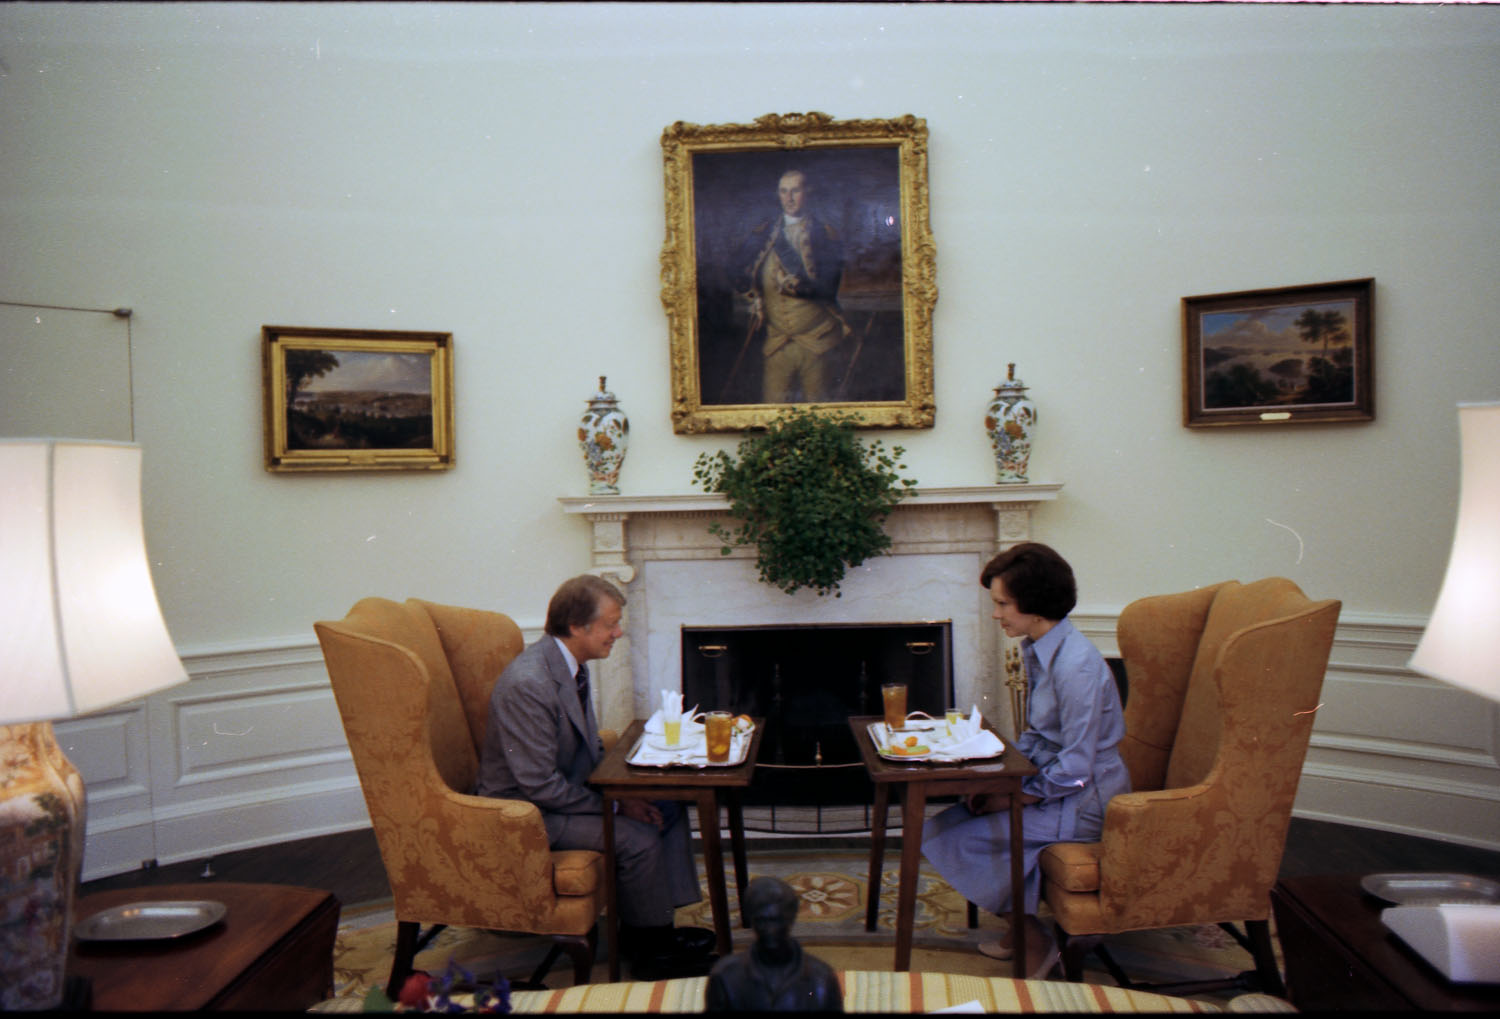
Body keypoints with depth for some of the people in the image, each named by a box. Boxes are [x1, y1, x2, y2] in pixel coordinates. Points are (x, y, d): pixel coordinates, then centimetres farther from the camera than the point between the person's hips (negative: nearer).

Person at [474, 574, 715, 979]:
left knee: (669, 810, 4)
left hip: (566, 790, 10)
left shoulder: (570, 664, 1)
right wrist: (615, 804, -20)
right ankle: (650, 951, 0)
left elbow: (591, 747, 12)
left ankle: (657, 927, 13)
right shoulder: (527, 684, -29)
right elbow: (540, 785, -28)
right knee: (638, 838, -22)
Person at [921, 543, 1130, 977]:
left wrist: (1014, 798, -17)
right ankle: (1021, 931, 12)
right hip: (1055, 782, 9)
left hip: (1085, 802, -9)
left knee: (948, 837, -13)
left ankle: (1034, 945, 3)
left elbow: (1075, 768, -24)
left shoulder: (1077, 665, -25)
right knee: (948, 821, 1)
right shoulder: (1036, 650, 5)